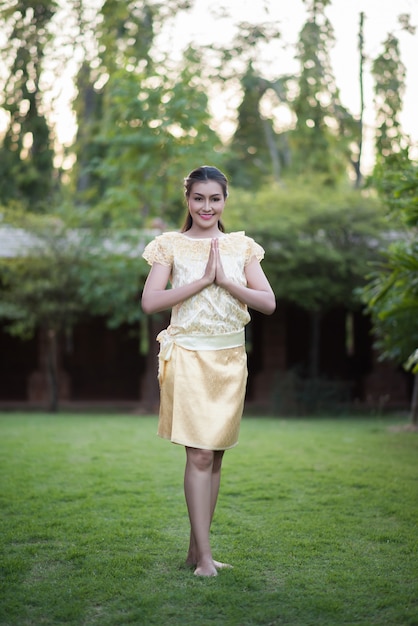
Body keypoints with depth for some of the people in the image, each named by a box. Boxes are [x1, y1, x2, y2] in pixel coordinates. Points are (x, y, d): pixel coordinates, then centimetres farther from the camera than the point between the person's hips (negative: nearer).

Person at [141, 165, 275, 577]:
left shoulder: (242, 246, 9)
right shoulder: (170, 245, 2)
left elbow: (268, 303, 1)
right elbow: (150, 302, -10)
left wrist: (225, 280, -11)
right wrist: (202, 280, -15)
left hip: (231, 357, 4)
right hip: (188, 355, -3)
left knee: (215, 455, 7)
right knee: (199, 454, -9)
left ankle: (196, 549, 17)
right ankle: (205, 556, -5)